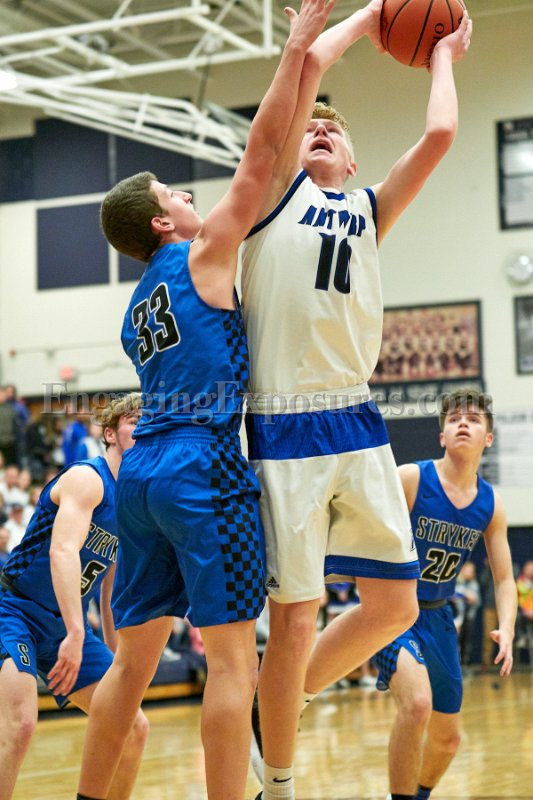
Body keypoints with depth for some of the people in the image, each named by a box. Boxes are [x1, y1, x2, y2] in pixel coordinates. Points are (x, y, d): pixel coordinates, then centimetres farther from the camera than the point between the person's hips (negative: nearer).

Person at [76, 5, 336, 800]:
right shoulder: (202, 255, 1)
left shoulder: (137, 306, 21)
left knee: (134, 659, 12)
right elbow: (259, 156, -1)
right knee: (233, 657, -7)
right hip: (203, 469, -8)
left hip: (141, 471, 8)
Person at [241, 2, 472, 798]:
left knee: (394, 606, 7)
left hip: (357, 423, 5)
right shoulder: (276, 192, 7)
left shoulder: (369, 209, 19)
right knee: (295, 618, -2)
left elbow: (439, 134, 4)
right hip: (285, 429, -5)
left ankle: (287, 698, 29)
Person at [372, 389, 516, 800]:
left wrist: (506, 629, -14)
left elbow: (504, 578, 4)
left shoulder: (491, 504, -2)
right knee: (417, 703, -32)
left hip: (438, 616, 6)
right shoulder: (410, 479, -17)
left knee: (448, 738, 15)